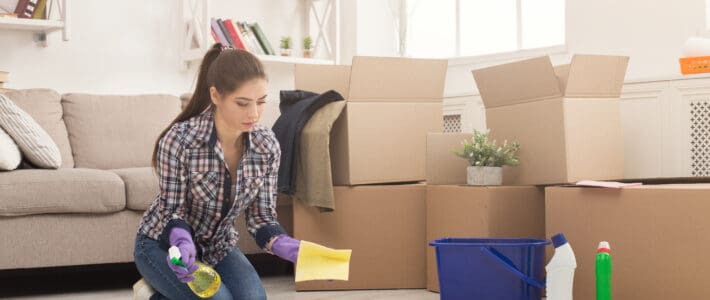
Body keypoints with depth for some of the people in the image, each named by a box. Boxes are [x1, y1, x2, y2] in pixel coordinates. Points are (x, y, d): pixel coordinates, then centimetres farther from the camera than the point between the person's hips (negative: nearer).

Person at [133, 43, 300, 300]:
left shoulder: (267, 146, -15)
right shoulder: (178, 140, -27)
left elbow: (260, 216, -8)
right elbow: (173, 210, -18)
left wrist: (287, 246, -28)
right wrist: (183, 242, -39)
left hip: (217, 246, 5)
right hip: (166, 244, -4)